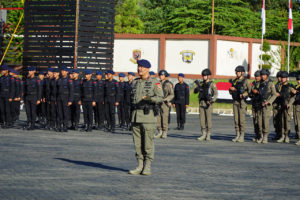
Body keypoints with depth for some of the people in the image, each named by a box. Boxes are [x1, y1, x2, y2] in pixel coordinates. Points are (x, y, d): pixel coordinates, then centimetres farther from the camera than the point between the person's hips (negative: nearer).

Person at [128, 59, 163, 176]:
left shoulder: (154, 83, -2)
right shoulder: (135, 82, 15)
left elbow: (160, 98, -10)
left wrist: (149, 98, -27)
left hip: (148, 115, -5)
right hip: (136, 115, 5)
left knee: (148, 142, -4)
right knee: (137, 142, 5)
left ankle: (147, 167, 1)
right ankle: (140, 166, 11)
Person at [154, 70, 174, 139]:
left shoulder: (168, 84, -4)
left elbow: (172, 95, -7)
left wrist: (165, 99, -18)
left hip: (165, 104, -6)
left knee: (165, 118, -6)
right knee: (158, 118, 3)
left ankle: (165, 133, -1)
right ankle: (160, 132, 9)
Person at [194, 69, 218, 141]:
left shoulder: (212, 84, -3)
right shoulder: (201, 84, 13)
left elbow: (215, 94, -12)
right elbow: (195, 91, 3)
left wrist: (212, 101, -26)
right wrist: (198, 86, -18)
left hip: (208, 103, -5)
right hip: (201, 103, 5)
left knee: (208, 119, -3)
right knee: (202, 119, 3)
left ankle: (208, 135, 3)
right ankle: (204, 135, 7)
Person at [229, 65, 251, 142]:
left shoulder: (246, 81, -4)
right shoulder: (234, 81, 12)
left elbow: (250, 91, -7)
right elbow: (231, 92, 17)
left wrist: (243, 95, -19)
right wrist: (231, 89, -4)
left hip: (242, 102, -6)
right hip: (235, 102, 6)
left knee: (241, 120, -6)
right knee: (236, 119, 5)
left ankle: (242, 137, -2)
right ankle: (237, 136, 10)